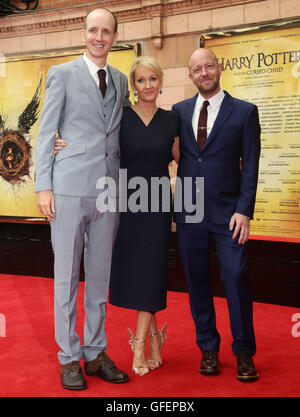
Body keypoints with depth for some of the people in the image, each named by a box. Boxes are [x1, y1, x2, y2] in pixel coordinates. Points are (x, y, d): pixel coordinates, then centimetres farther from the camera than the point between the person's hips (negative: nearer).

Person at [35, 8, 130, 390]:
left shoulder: (120, 81, 15)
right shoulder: (62, 75, 2)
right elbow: (46, 134, 0)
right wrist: (43, 187, -7)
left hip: (108, 192, 4)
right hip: (70, 189, -4)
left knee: (100, 276, 11)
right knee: (66, 276, 4)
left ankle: (95, 354, 23)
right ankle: (69, 358, 16)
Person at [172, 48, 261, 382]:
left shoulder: (244, 112, 1)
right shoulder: (179, 111, 10)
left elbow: (250, 166, -3)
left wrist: (244, 210, -10)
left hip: (227, 212, -3)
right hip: (189, 212, 3)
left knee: (236, 278, -4)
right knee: (196, 280, 9)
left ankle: (244, 352, 12)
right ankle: (208, 348, 23)